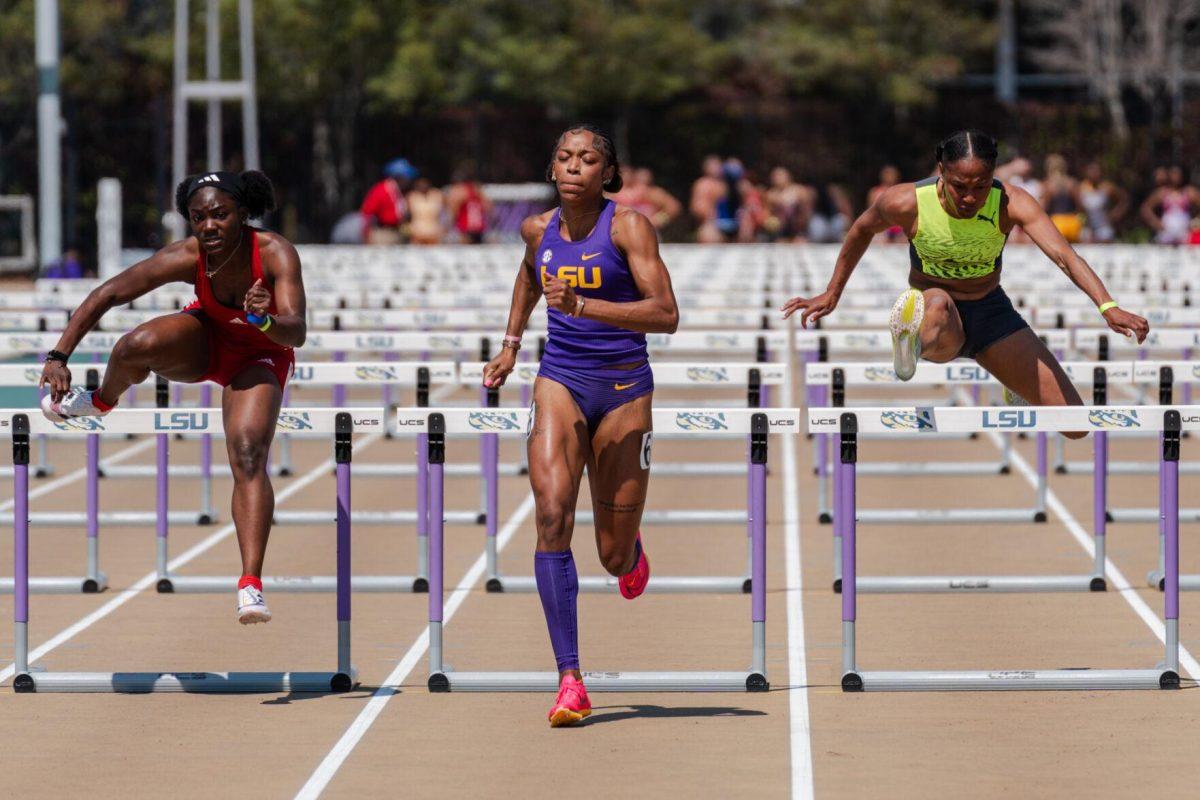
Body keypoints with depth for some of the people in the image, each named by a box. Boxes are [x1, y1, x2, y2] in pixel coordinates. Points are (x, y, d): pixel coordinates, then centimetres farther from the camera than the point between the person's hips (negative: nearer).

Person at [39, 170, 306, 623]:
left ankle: (251, 587, -24)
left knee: (248, 456, -23)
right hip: (205, 341, 1)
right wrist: (59, 356, -27)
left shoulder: (276, 254, -33)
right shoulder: (188, 257, -28)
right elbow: (107, 294, -22)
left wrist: (264, 320, -63)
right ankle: (102, 402, 7)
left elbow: (296, 334, -41)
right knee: (137, 345, -30)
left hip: (259, 356, -1)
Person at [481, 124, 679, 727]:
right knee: (552, 513, -22)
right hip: (560, 382, 2)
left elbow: (666, 315, -19)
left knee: (614, 557, 4)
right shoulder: (538, 229, 5)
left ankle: (630, 550, 47)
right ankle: (570, 682, -23)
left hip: (623, 388, -2)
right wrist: (511, 344, 27)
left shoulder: (628, 225, -9)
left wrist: (584, 306, -27)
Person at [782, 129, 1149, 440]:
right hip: (936, 316, -4)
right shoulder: (907, 203, -20)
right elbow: (863, 230, 3)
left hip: (991, 313, 4)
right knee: (938, 303, -47)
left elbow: (1063, 254, -34)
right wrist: (832, 295, 13)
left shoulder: (1011, 203, -21)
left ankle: (1018, 382, 33)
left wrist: (1108, 307, -50)